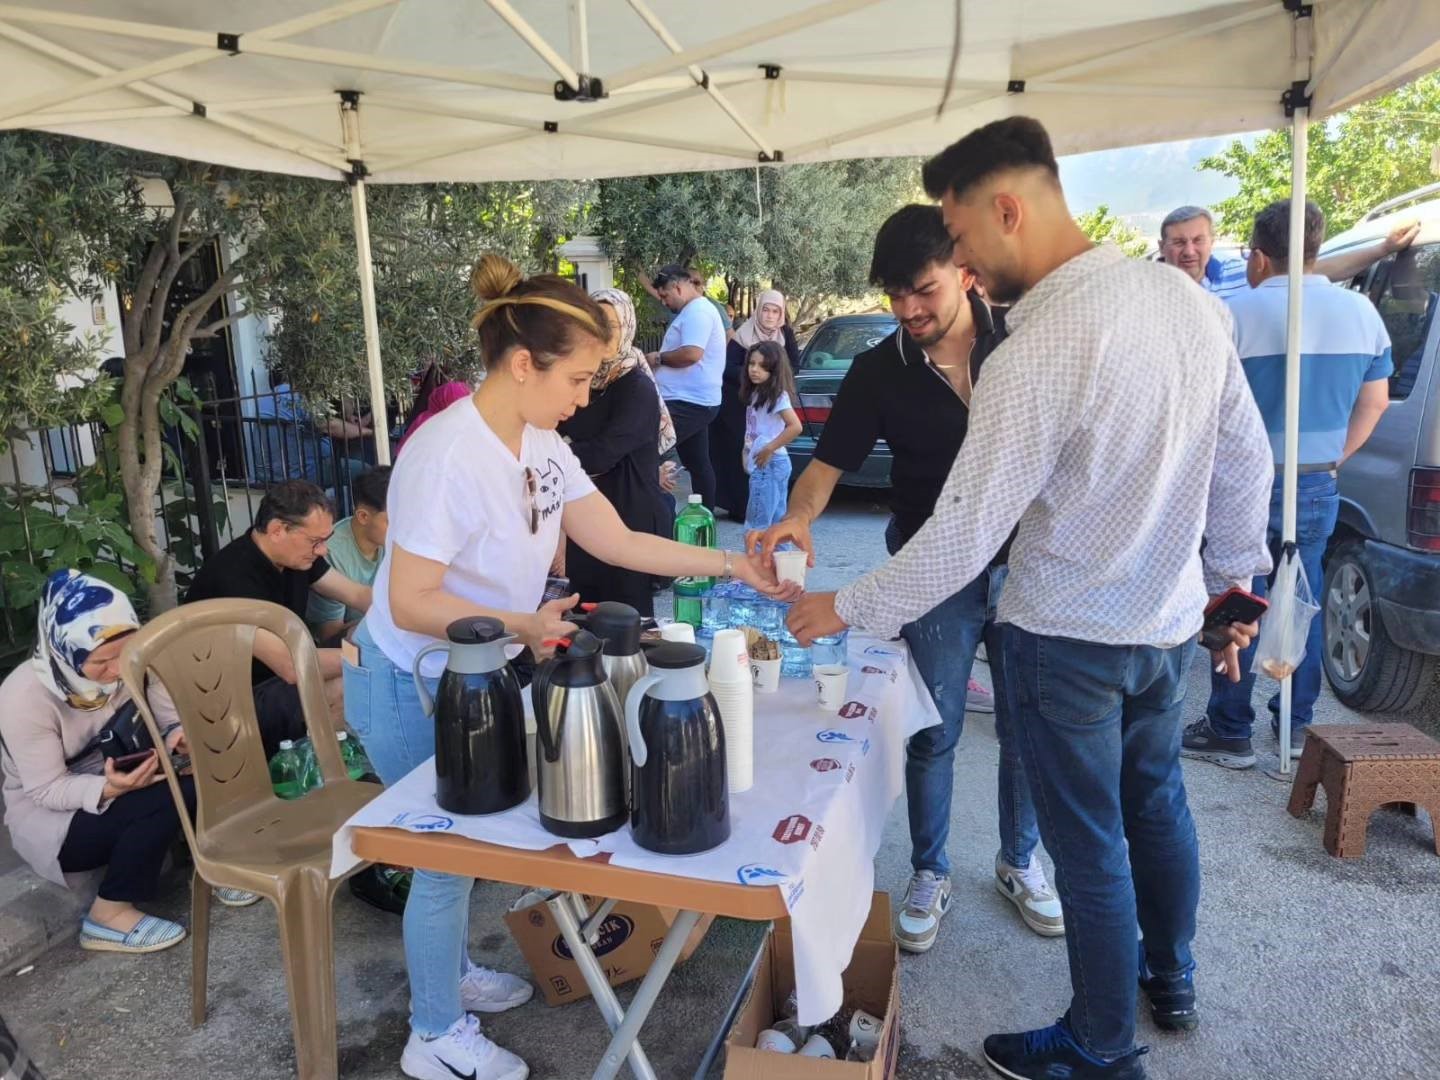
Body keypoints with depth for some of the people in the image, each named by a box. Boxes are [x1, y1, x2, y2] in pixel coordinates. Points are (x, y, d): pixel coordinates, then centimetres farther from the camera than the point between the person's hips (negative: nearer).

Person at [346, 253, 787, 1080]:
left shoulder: (541, 445, -4)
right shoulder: (448, 458, -30)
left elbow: (617, 541, -1)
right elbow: (409, 603, -28)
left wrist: (732, 565, -4)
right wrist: (523, 626, -32)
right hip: (412, 690, -8)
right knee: (447, 853, 7)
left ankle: (451, 973, 46)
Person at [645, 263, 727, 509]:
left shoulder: (698, 311, -15)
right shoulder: (693, 311, 19)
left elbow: (692, 353, -28)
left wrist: (659, 357, -13)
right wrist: (662, 359, 9)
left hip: (689, 403, -11)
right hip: (694, 401, 11)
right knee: (698, 464, 14)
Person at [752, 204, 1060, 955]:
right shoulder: (880, 372, -7)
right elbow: (828, 461, -10)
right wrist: (799, 515, -31)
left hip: (1024, 566, 1)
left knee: (1026, 727, 14)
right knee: (933, 737, 9)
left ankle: (1020, 863, 36)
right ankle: (929, 877, 29)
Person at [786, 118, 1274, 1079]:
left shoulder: (1037, 351, -26)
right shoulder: (1187, 297, -3)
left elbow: (965, 533, -22)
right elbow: (1247, 460, 5)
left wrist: (849, 609, -10)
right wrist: (1233, 577, 17)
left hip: (1071, 639, -7)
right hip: (1171, 619, 8)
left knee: (1092, 846, 9)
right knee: (1156, 804, 26)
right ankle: (1173, 985, 48)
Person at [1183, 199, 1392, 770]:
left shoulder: (1240, 313, -14)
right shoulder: (1362, 312, 5)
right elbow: (1375, 403, 12)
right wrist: (1331, 460, 19)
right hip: (1319, 488, 5)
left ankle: (1230, 734, 12)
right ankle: (1296, 726, 26)